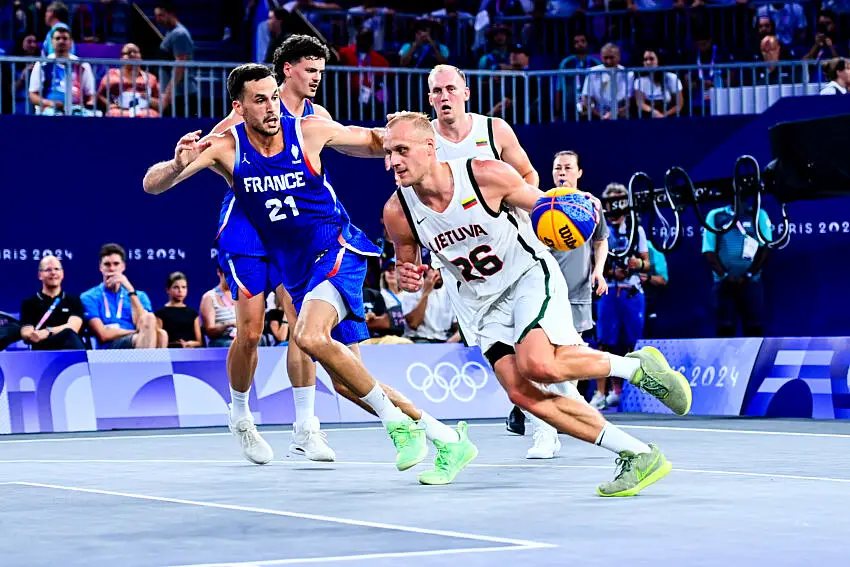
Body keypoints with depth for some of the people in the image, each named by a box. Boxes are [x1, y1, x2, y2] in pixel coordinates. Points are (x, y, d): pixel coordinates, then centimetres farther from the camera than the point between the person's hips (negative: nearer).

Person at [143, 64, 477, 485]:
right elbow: (152, 185, -14)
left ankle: (397, 423, -20)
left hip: (338, 250, -5)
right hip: (297, 270, 5)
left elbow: (374, 142, 7)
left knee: (309, 336, -32)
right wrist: (178, 165, -36)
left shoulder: (309, 131, -10)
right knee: (346, 377, 3)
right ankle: (446, 439, 13)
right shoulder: (224, 148, -7)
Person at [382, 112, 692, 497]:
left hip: (531, 275, -5)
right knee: (522, 393, -11)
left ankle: (639, 367, -6)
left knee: (537, 365, -30)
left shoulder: (486, 175, -20)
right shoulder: (397, 212, -11)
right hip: (486, 302, 5)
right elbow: (406, 265, 8)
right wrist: (408, 280, -16)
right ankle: (638, 456, -4)